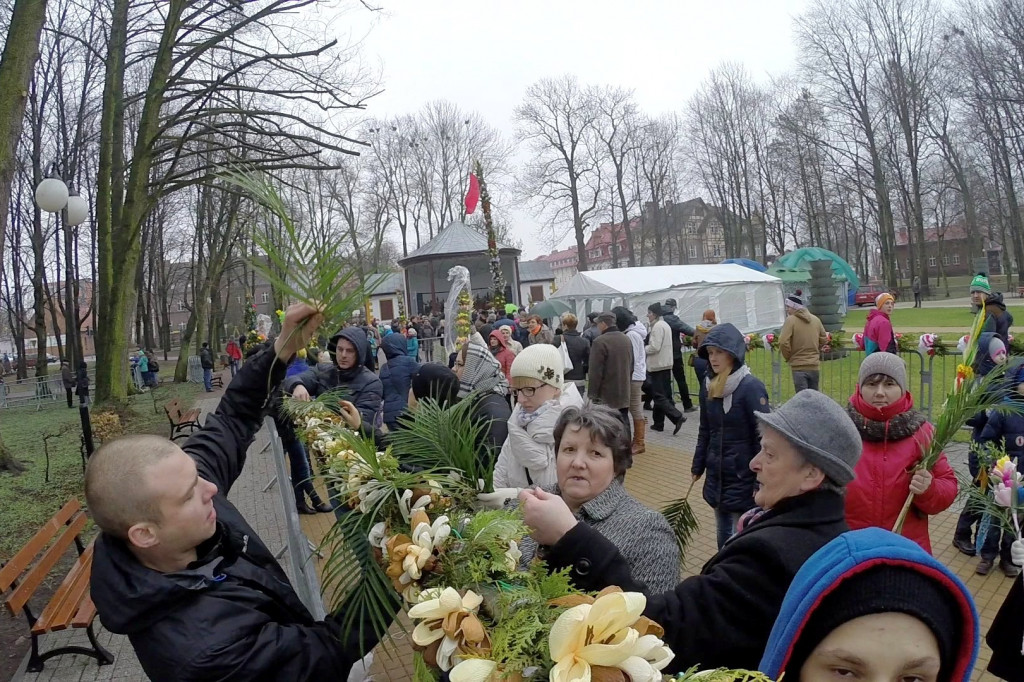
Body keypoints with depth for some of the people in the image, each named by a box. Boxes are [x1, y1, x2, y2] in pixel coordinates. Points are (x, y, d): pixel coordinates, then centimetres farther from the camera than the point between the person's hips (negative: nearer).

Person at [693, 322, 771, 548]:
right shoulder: (708, 386, 4)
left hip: (743, 478, -6)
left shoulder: (751, 387, -15)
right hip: (716, 477, 6)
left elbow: (762, 436, -15)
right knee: (723, 537, 16)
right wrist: (698, 466, 14)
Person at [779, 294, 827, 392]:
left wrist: (788, 357, -2)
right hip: (814, 366, 6)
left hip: (799, 366, -5)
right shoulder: (816, 319, 8)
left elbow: (783, 342, -18)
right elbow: (824, 340, 15)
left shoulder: (790, 320, -11)